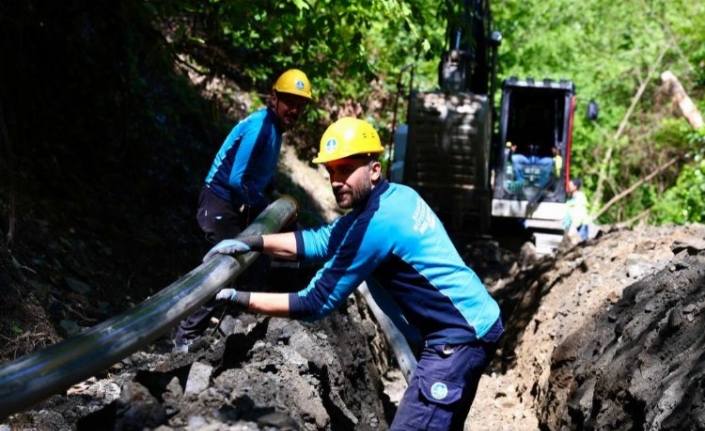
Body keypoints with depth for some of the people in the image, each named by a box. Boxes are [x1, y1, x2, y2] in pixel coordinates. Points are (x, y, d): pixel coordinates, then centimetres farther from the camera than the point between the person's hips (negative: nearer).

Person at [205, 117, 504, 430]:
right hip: (473, 324, 11)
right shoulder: (395, 195, 6)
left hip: (460, 336, -11)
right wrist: (251, 243, 4)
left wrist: (238, 298, -12)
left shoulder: (376, 224, -23)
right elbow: (321, 242, 13)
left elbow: (314, 305, -17)